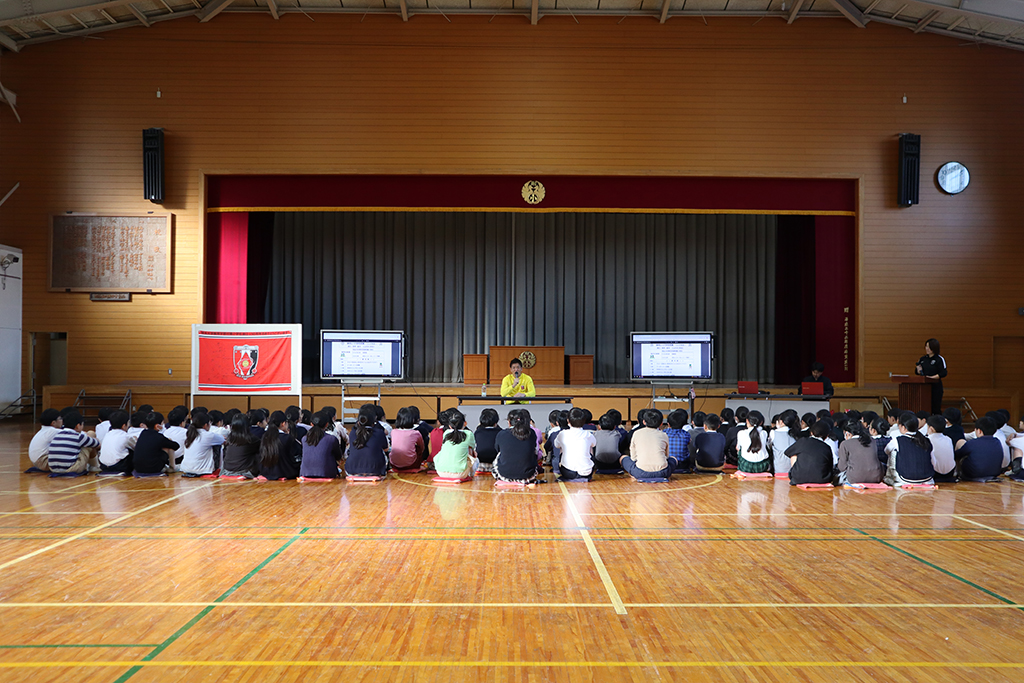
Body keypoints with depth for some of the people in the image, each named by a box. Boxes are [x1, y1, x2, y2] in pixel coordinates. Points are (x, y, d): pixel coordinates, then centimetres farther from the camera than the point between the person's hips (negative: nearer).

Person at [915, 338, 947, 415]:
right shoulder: (923, 359, 13)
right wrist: (918, 370, -5)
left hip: (935, 386, -5)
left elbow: (943, 373, -11)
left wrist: (933, 377, -22)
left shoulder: (939, 359, -3)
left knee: (936, 408, -3)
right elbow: (916, 371, 18)